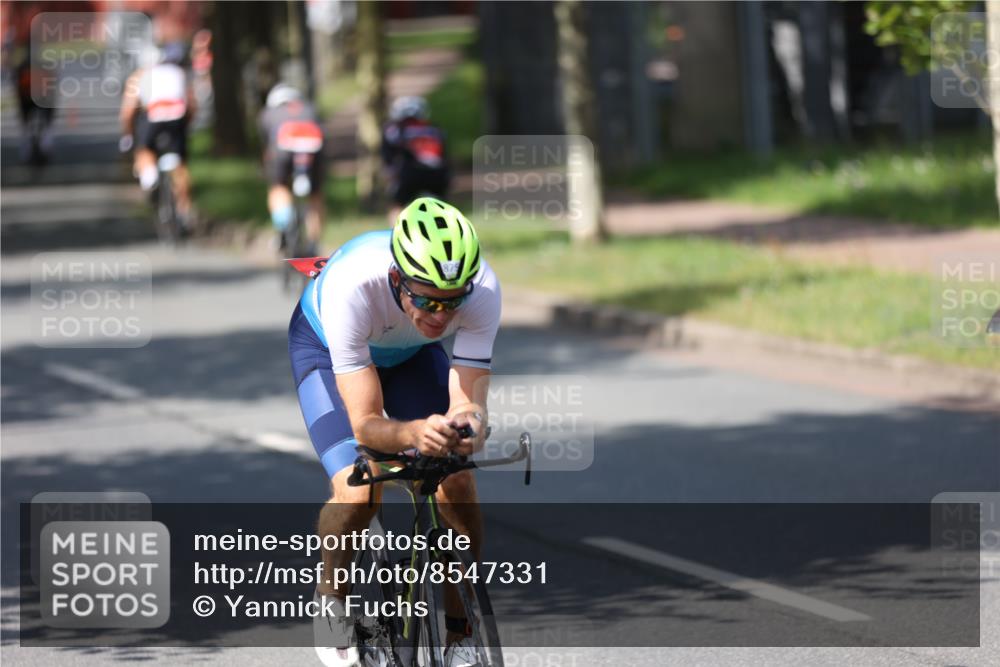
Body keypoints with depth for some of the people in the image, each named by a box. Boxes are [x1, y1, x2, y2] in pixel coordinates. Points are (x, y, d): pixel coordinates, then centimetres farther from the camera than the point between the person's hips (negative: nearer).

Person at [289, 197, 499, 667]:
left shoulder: (482, 289, -36)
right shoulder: (351, 286, -43)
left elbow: (468, 400, -33)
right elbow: (365, 422, -42)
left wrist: (469, 426, -57)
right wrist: (416, 433, -63)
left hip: (410, 353, 3)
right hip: (325, 346, -3)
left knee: (458, 487, -15)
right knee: (358, 493, -24)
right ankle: (331, 594, 7)